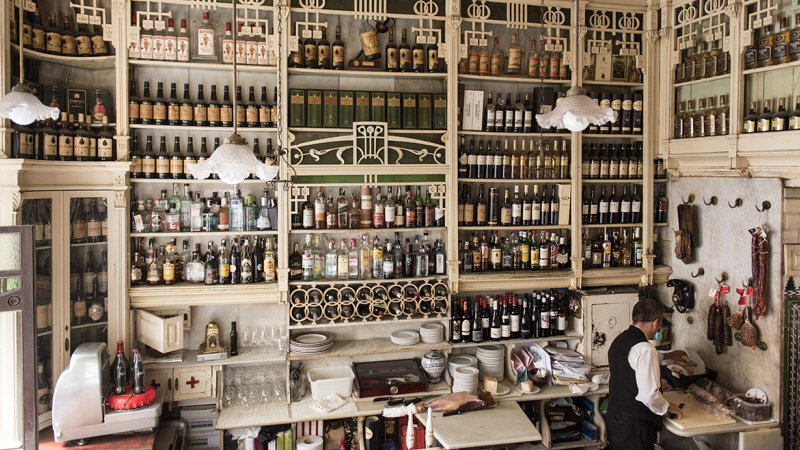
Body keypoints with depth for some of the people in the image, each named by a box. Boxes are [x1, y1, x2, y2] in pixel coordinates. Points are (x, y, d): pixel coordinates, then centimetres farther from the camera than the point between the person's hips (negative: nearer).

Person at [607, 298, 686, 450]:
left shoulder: (619, 340, 5)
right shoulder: (645, 349, -23)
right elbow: (649, 395, -25)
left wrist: (667, 355, 40)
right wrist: (669, 407, -5)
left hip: (615, 419, 8)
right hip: (635, 426, -8)